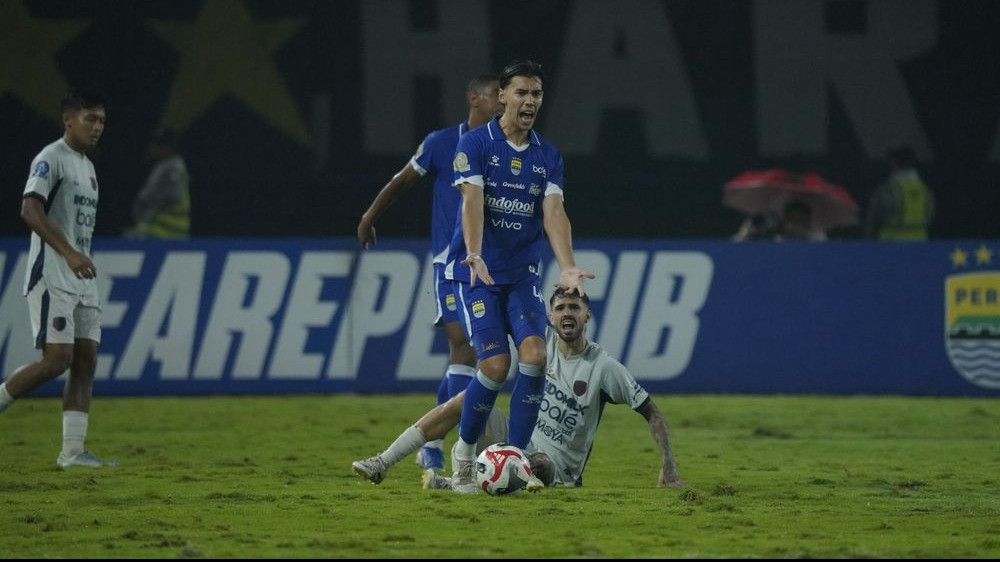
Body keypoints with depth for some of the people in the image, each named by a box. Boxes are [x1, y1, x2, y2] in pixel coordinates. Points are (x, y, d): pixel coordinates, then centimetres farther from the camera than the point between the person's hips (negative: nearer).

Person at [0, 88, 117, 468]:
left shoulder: (87, 167, 20)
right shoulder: (50, 159, -8)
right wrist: (69, 252, -30)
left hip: (82, 280, 9)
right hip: (50, 276, -9)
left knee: (86, 360, 1)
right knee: (57, 358, -17)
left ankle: (72, 451, -2)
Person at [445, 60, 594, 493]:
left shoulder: (548, 156, 8)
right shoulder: (476, 144, -5)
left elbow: (553, 212, -4)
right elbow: (472, 202, -17)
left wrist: (567, 268, -19)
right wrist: (475, 256, -33)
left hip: (523, 275, 4)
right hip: (477, 273, -4)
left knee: (534, 354, -16)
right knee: (496, 363, -15)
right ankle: (464, 452, 8)